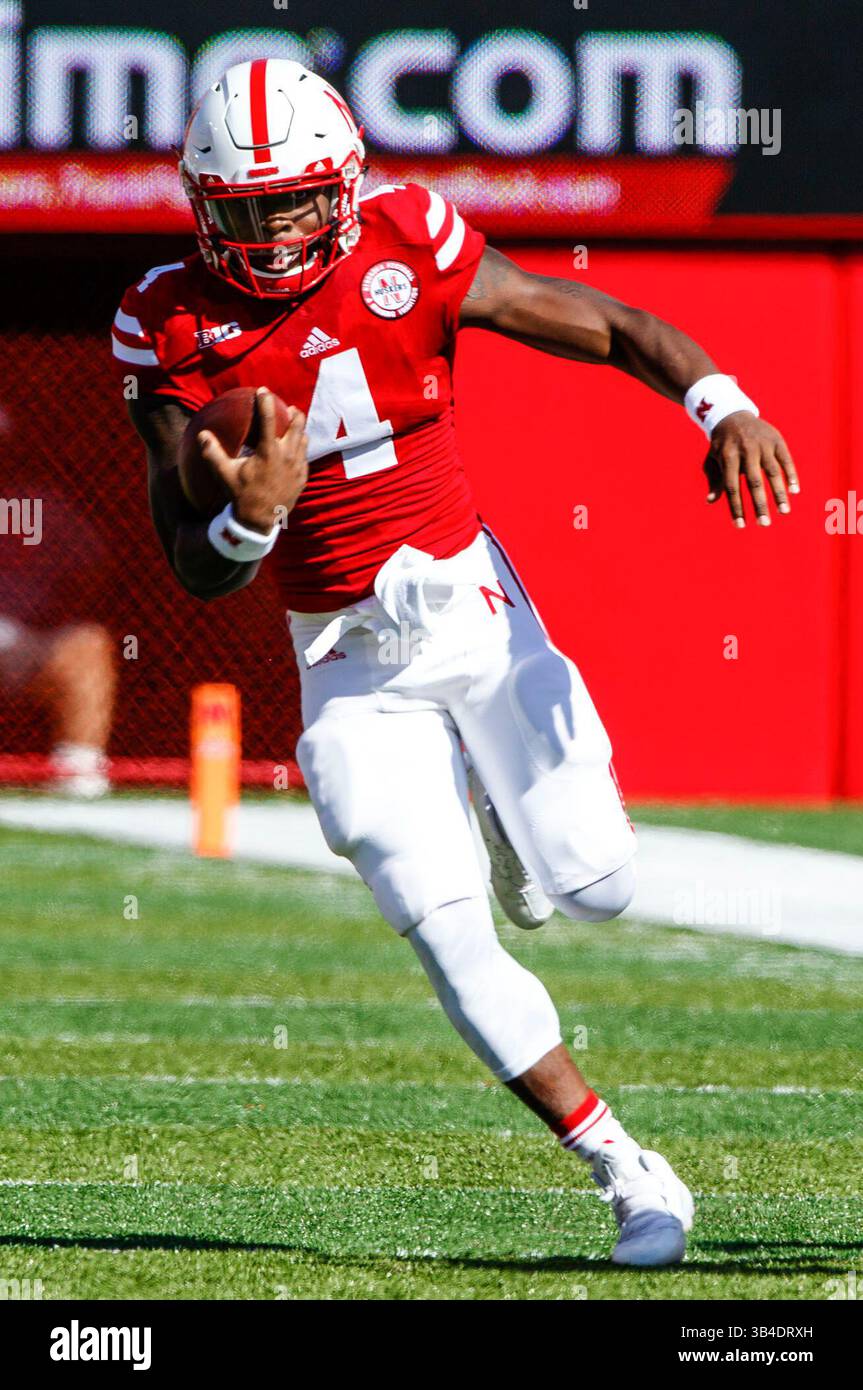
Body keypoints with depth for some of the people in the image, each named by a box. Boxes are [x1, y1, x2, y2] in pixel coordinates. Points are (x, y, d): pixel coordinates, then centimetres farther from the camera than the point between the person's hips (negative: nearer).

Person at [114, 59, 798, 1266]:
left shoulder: (411, 254, -12)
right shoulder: (177, 329, -10)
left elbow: (614, 329, -7)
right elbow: (197, 572, -8)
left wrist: (722, 407, -25)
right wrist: (252, 518, -32)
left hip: (474, 607, 0)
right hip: (354, 664, 0)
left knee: (594, 889, 0)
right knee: (449, 938, -9)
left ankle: (502, 803, 38)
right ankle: (628, 1175, 2)